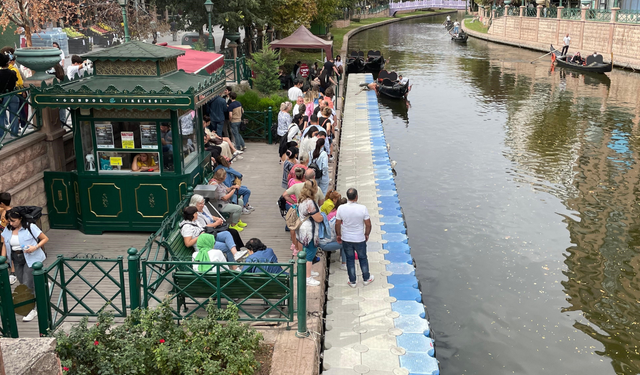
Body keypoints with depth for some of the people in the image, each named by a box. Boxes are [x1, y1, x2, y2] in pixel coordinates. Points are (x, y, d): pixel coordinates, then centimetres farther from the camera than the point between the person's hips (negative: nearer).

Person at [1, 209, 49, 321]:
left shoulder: (30, 227, -12)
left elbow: (45, 238, -6)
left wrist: (35, 247, -21)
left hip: (31, 258, -6)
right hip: (16, 260, 6)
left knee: (27, 285, -10)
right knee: (23, 284, 11)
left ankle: (32, 309, 2)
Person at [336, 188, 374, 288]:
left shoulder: (341, 208, -15)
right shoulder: (363, 208, -18)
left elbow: (337, 224, -5)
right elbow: (368, 224, -10)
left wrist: (338, 235, 11)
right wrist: (366, 234, 8)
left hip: (346, 239, 1)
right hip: (360, 239, -1)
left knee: (350, 259, 16)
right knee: (363, 258, 19)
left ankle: (352, 281, 26)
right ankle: (366, 278, 34)